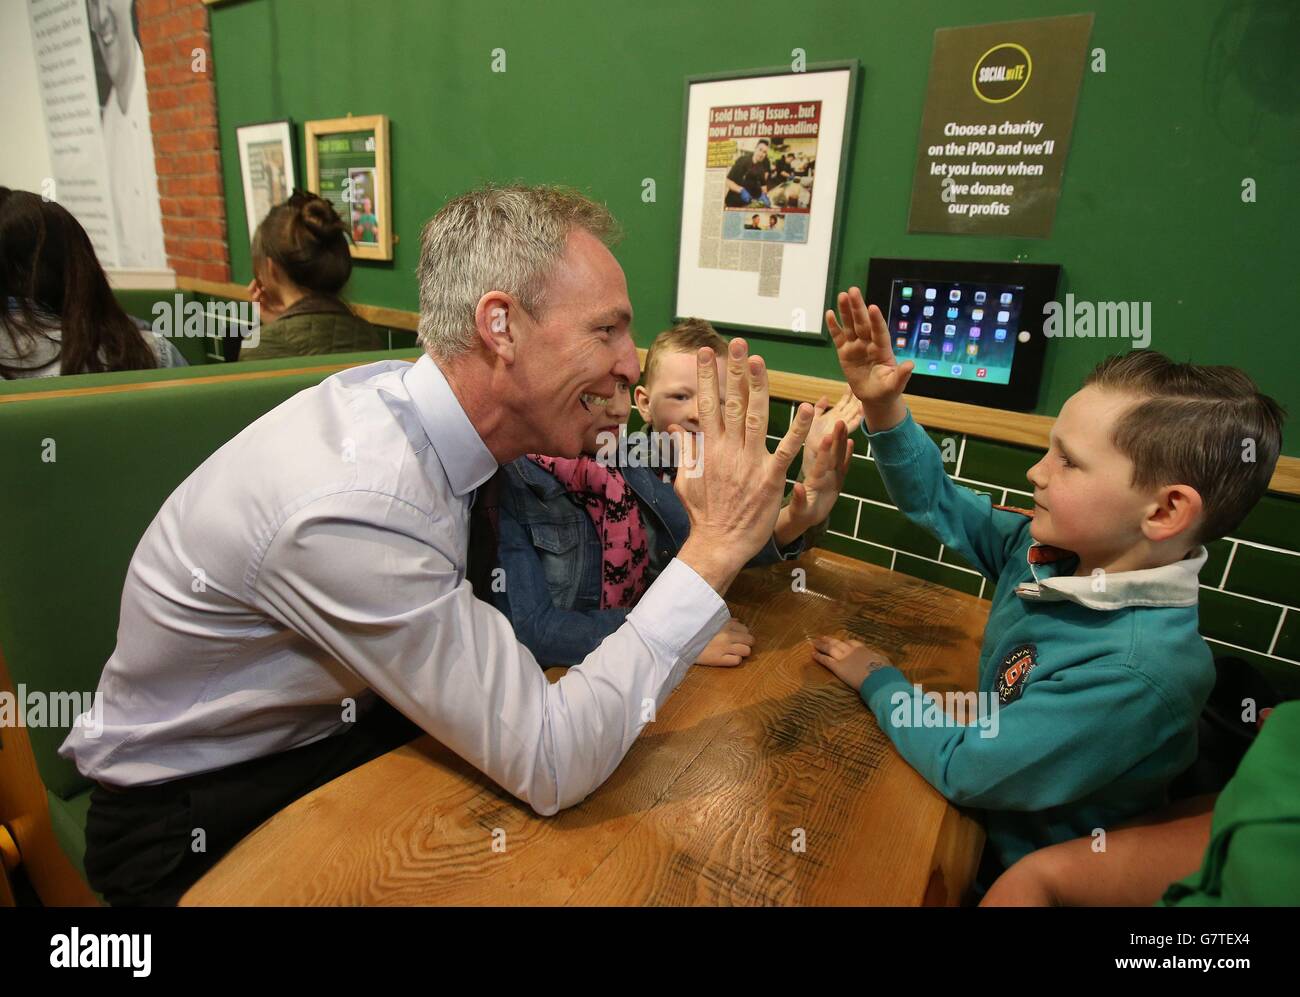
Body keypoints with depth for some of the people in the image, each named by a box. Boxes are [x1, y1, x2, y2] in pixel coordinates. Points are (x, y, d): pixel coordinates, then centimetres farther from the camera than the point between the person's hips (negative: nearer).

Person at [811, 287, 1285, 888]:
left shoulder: (1139, 667, -33)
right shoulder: (1048, 550, -12)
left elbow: (963, 769, -29)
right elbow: (937, 504, 0)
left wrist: (878, 681, -14)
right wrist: (882, 406, -13)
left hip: (1017, 873, -6)